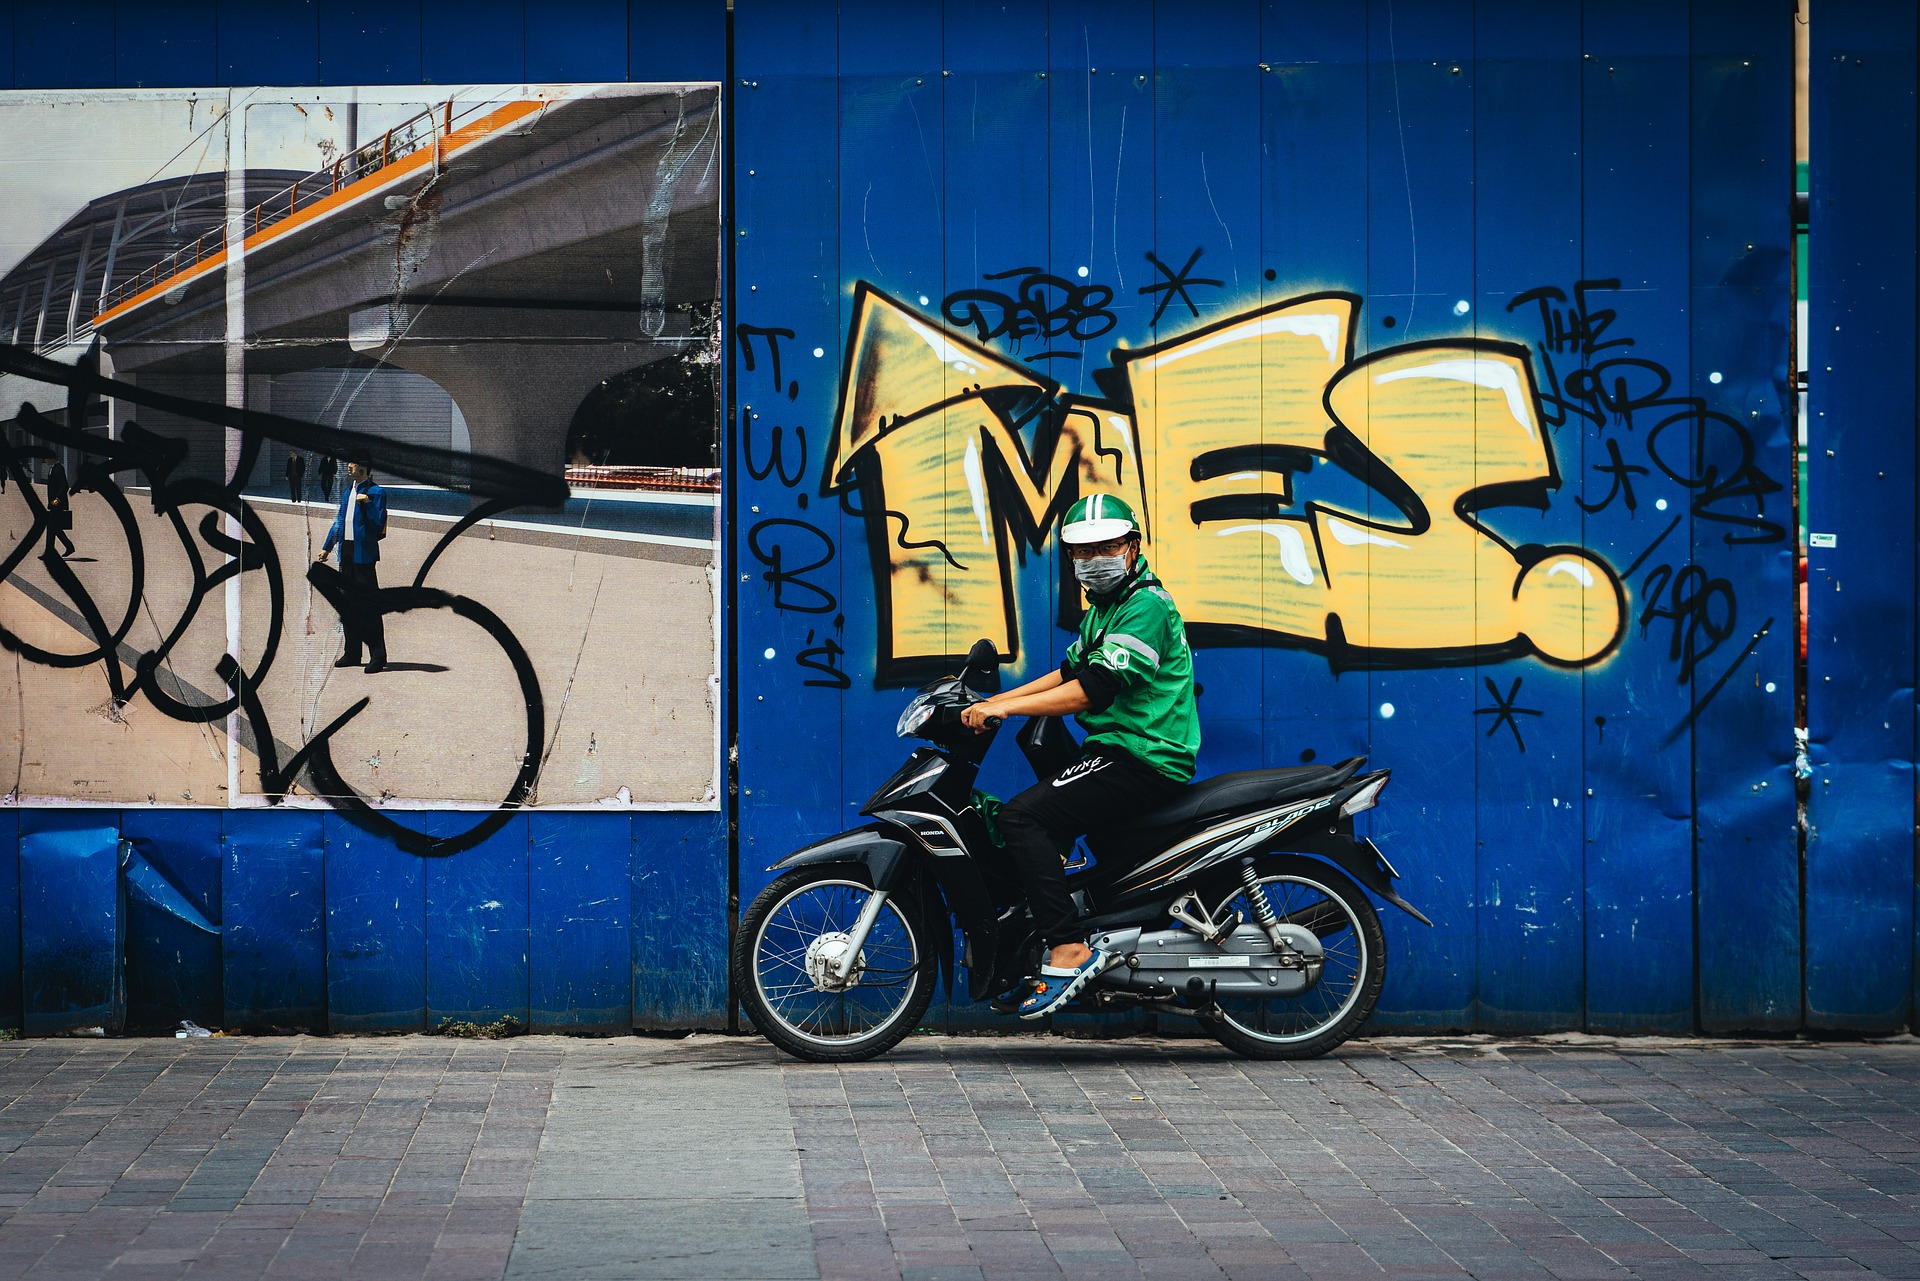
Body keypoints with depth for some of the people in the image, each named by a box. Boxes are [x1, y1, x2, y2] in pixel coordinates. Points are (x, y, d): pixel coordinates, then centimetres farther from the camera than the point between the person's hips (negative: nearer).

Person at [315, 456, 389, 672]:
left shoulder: (375, 492, -8)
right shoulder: (348, 492, 16)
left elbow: (379, 524, -14)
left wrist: (366, 504, -24)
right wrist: (326, 547, 23)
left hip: (363, 554, -8)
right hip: (346, 553, 8)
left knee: (369, 606, -7)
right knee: (348, 605, 12)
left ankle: (378, 656, -4)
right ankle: (352, 653, 20)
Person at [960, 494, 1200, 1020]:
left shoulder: (1146, 606, -14)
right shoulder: (1106, 606, 20)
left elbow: (1097, 688, -24)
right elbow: (1071, 672, 24)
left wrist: (1004, 707, -23)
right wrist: (993, 700, 12)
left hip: (1143, 760, -11)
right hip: (1114, 751, 11)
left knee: (1021, 817, -22)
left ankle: (1069, 950, -26)